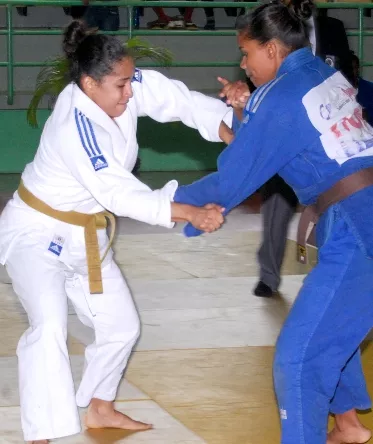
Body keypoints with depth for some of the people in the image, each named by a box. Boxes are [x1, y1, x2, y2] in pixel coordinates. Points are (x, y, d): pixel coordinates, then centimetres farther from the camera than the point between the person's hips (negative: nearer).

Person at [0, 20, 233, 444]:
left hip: (84, 235, 8)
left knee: (120, 325, 16)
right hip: (37, 233, -8)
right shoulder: (74, 128, -34)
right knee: (49, 326, -27)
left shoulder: (126, 87, -13)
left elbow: (181, 100, -12)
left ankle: (99, 408, 38)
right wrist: (189, 213, -45)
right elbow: (119, 192, -39)